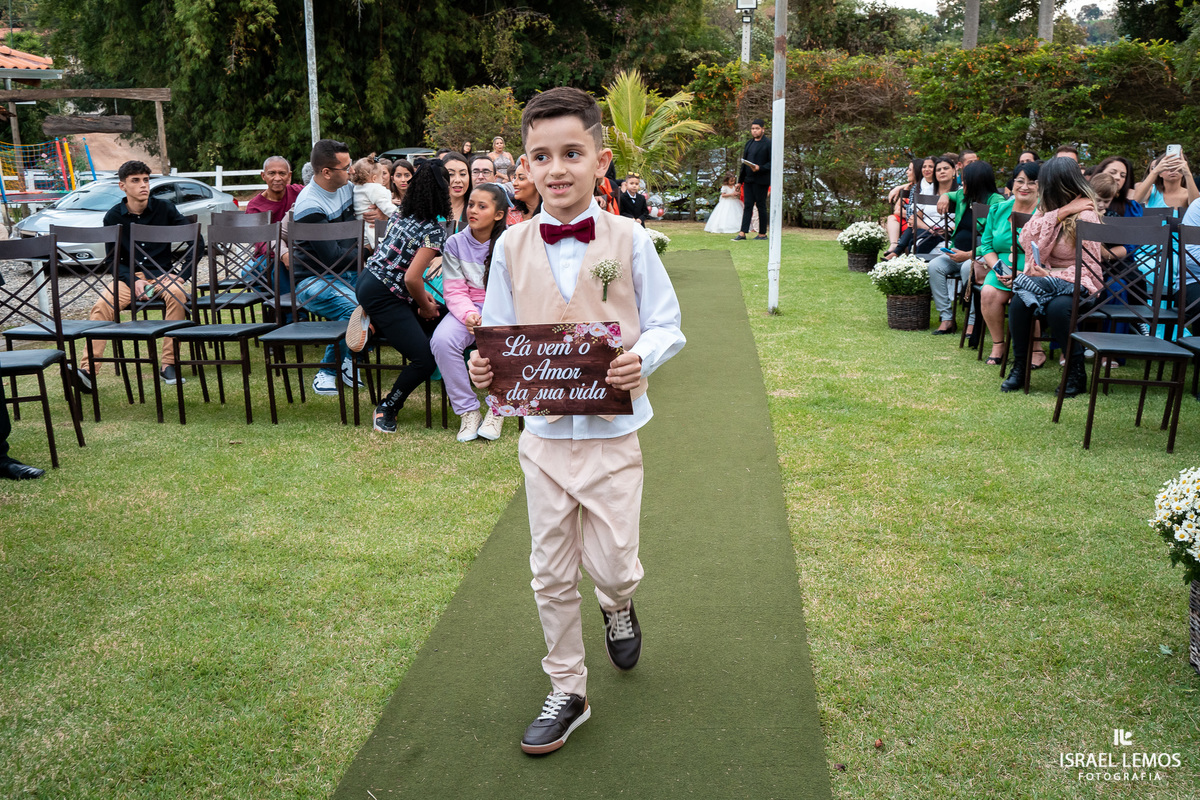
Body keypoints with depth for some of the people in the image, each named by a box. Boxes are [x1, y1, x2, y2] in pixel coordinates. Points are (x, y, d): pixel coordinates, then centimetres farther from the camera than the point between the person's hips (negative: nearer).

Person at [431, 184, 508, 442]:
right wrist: (469, 314, -22)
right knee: (442, 340, -30)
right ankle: (468, 410, -14)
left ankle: (497, 410, -12)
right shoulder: (455, 244, 3)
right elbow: (454, 291, -1)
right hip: (468, 308, 2)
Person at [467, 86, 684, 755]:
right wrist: (485, 366, -13)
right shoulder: (512, 247, 0)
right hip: (543, 431, 2)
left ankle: (619, 606, 43)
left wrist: (642, 358, -23)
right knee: (551, 573, 10)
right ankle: (568, 690, 29)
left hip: (611, 431, -2)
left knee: (610, 565, 4)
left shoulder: (628, 240, -7)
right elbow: (500, 332, 8)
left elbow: (666, 325, -3)